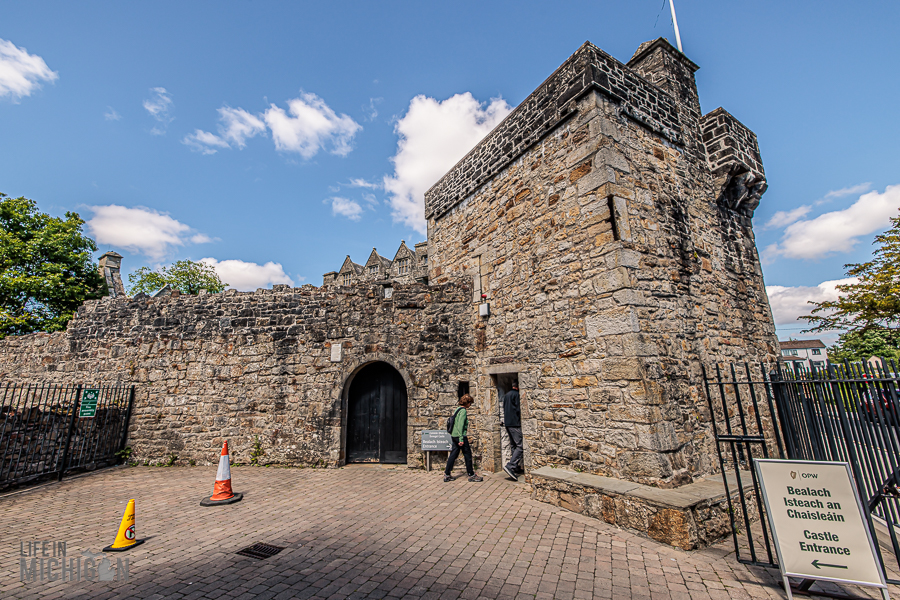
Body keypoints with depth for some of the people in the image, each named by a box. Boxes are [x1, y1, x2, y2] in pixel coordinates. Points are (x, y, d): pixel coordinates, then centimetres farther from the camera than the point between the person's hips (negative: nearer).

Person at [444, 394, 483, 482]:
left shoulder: (458, 409, 15)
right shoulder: (463, 410, -14)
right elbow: (460, 425, -21)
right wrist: (461, 439, -22)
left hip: (454, 435, 9)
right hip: (460, 435, -9)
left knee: (453, 454, 11)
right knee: (467, 454, 2)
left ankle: (447, 475, 13)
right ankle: (471, 475, 12)